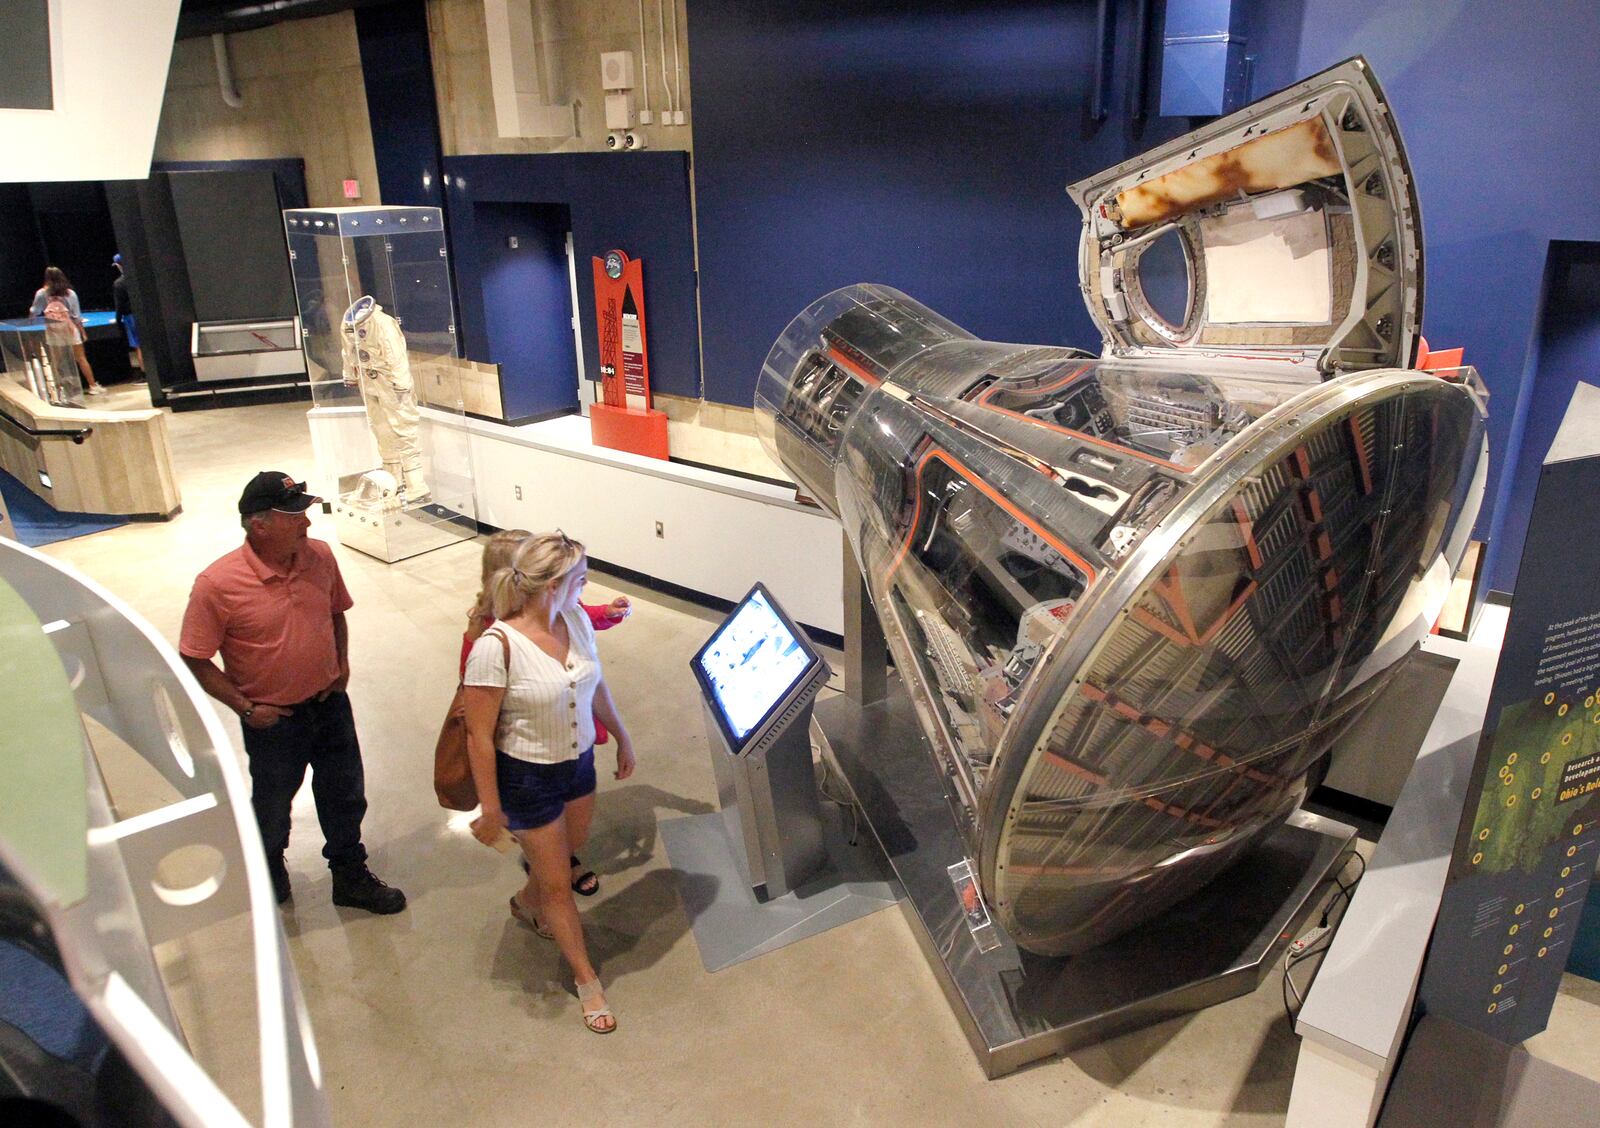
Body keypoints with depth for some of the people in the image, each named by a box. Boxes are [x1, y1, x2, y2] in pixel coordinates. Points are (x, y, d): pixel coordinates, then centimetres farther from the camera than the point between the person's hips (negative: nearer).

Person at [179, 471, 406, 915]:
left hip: (329, 701, 4)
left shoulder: (320, 556, -11)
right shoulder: (217, 585, -24)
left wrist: (341, 662, -1)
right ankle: (269, 874, 52)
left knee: (345, 796, 18)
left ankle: (351, 877, 41)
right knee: (273, 804, 21)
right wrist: (245, 707, -15)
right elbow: (195, 661, -14)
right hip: (273, 717, -3)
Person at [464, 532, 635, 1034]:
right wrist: (491, 809, -15)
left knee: (569, 847, 28)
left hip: (579, 763, 7)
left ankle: (527, 902, 60)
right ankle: (586, 978, 31)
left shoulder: (576, 620, -10)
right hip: (528, 778, -6)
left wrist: (622, 738, 16)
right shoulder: (496, 647, -29)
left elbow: (596, 685, 8)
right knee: (558, 883, 11)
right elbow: (479, 736, -21)